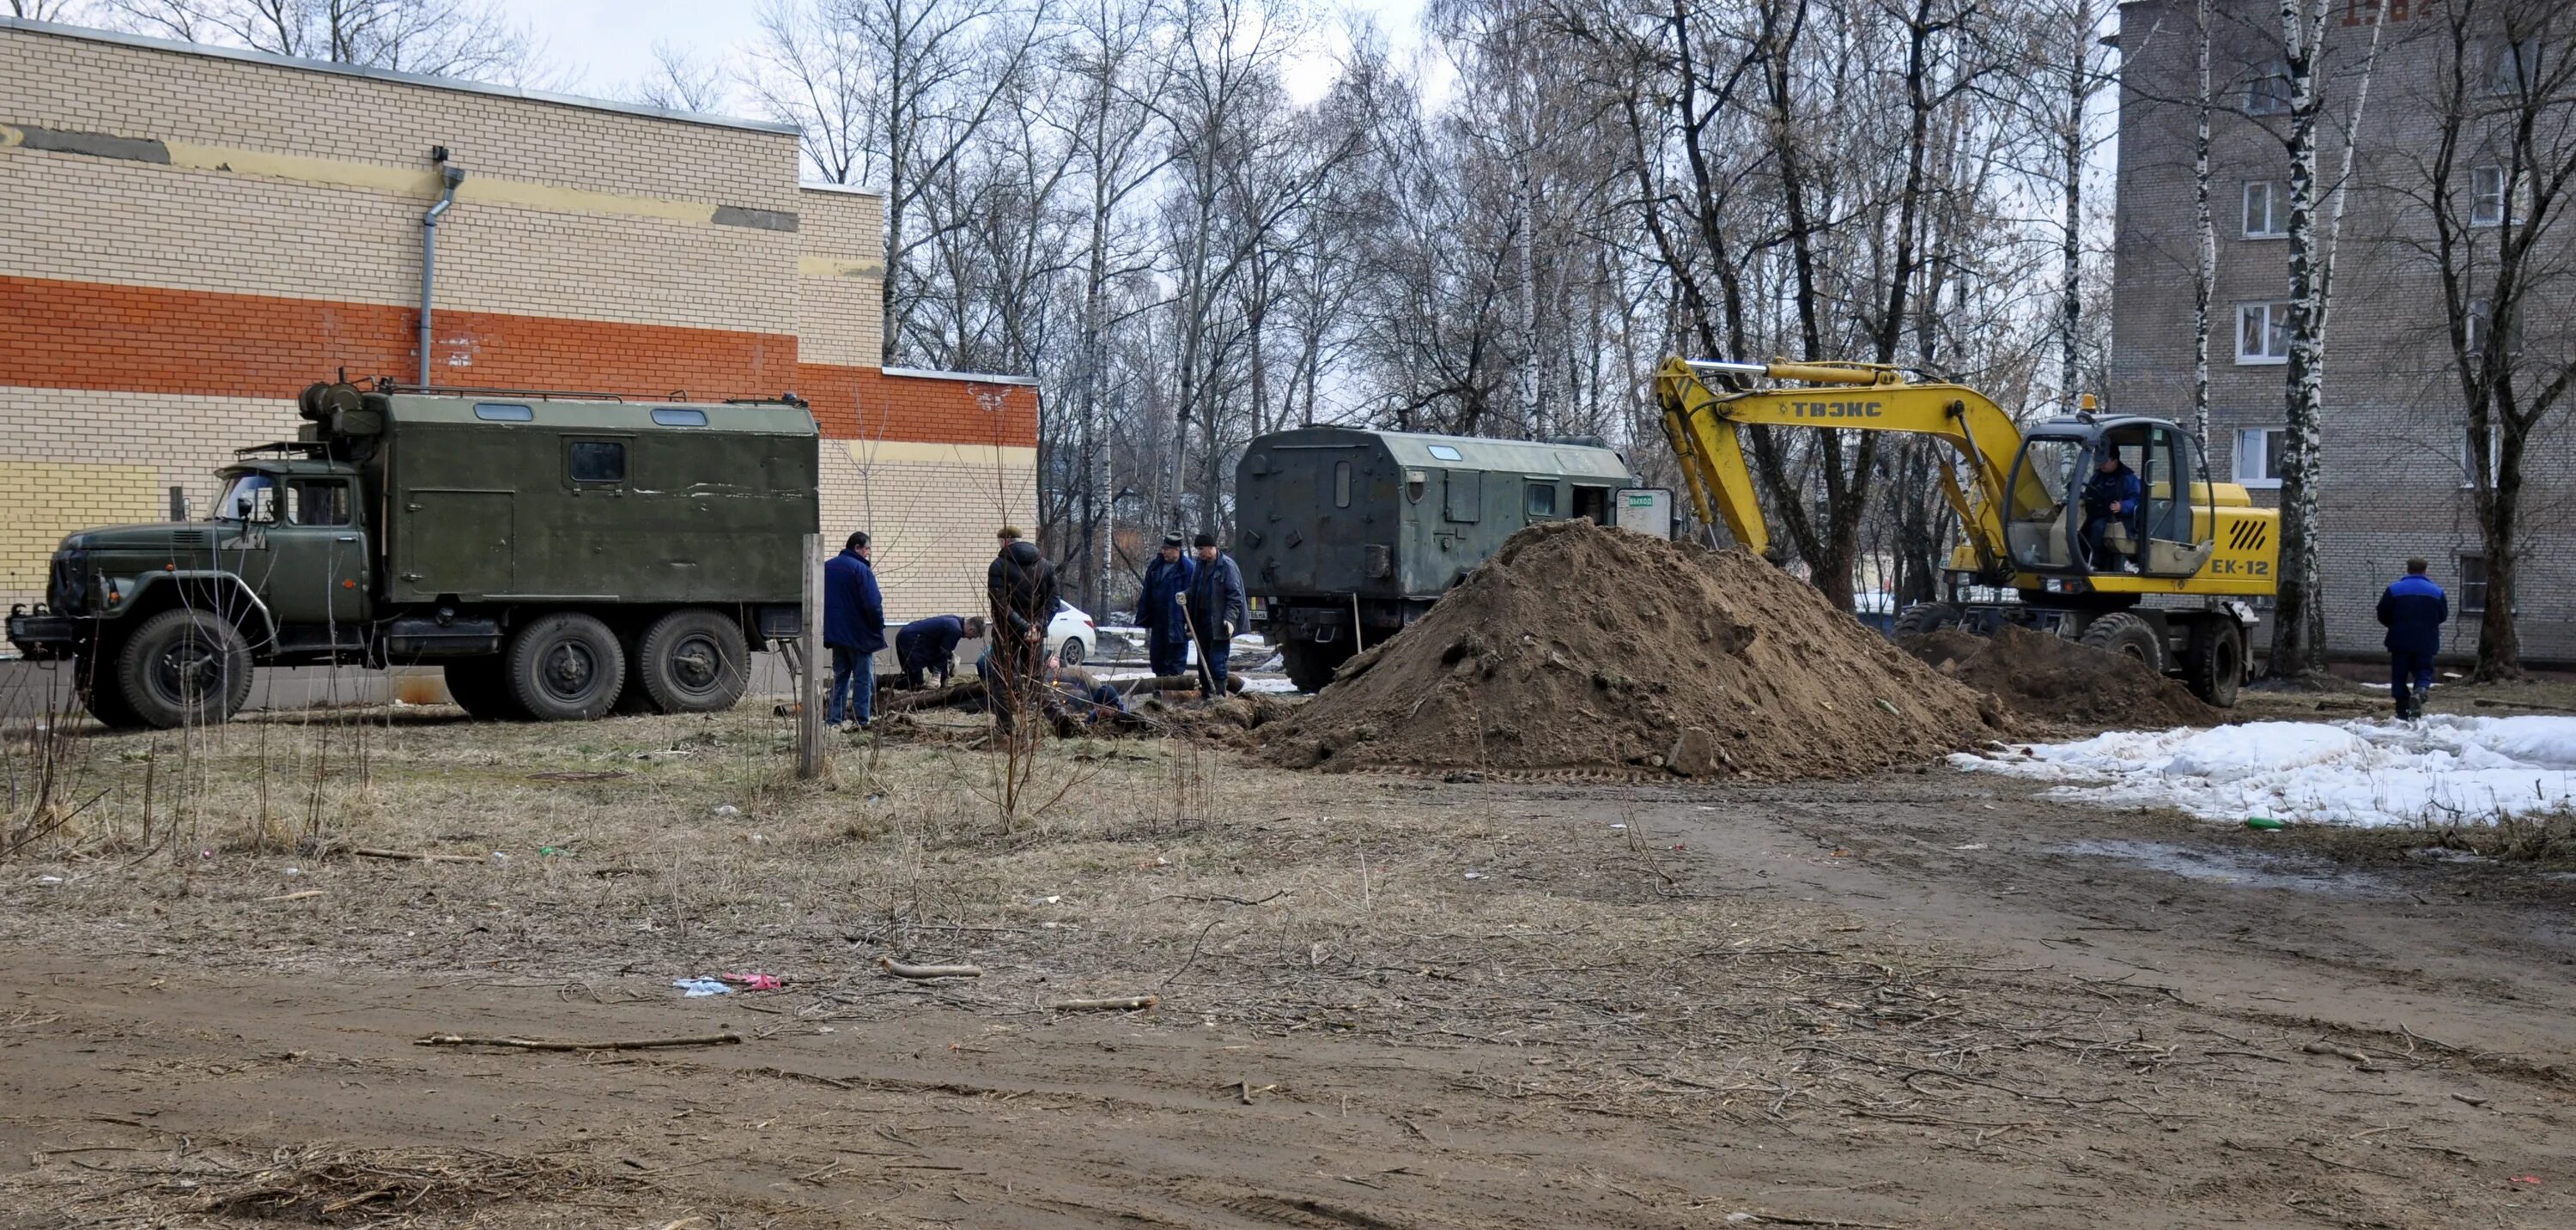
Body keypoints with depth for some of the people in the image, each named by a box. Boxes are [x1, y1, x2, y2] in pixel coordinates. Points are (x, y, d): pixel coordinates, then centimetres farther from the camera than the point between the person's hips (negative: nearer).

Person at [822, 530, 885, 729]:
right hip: (859, 634, -7)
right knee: (863, 677, 0)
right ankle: (861, 720, -3)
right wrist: (879, 627, -7)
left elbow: (819, 600, 15)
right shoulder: (861, 569, -16)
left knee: (840, 676, 13)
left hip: (835, 632, 7)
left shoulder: (827, 568, 8)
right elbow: (873, 603, -21)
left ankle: (834, 718, 9)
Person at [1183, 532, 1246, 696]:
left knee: (1217, 660, -10)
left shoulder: (1227, 566, -10)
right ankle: (1206, 693, 18)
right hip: (1202, 618, 8)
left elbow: (1235, 596, -14)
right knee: (1203, 659, 11)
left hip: (1218, 622, -8)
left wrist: (1230, 619, -21)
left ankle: (1219, 693, -6)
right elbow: (1195, 590, 24)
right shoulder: (1201, 565, 14)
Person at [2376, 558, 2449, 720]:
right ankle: (2420, 692, -23)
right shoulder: (2436, 591, 2)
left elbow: (2382, 615, 0)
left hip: (2400, 641, -1)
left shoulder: (2394, 589, -3)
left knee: (2399, 675, 6)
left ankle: (2403, 711, 3)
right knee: (2423, 672, 9)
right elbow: (2443, 616, 10)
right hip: (2426, 643, 1)